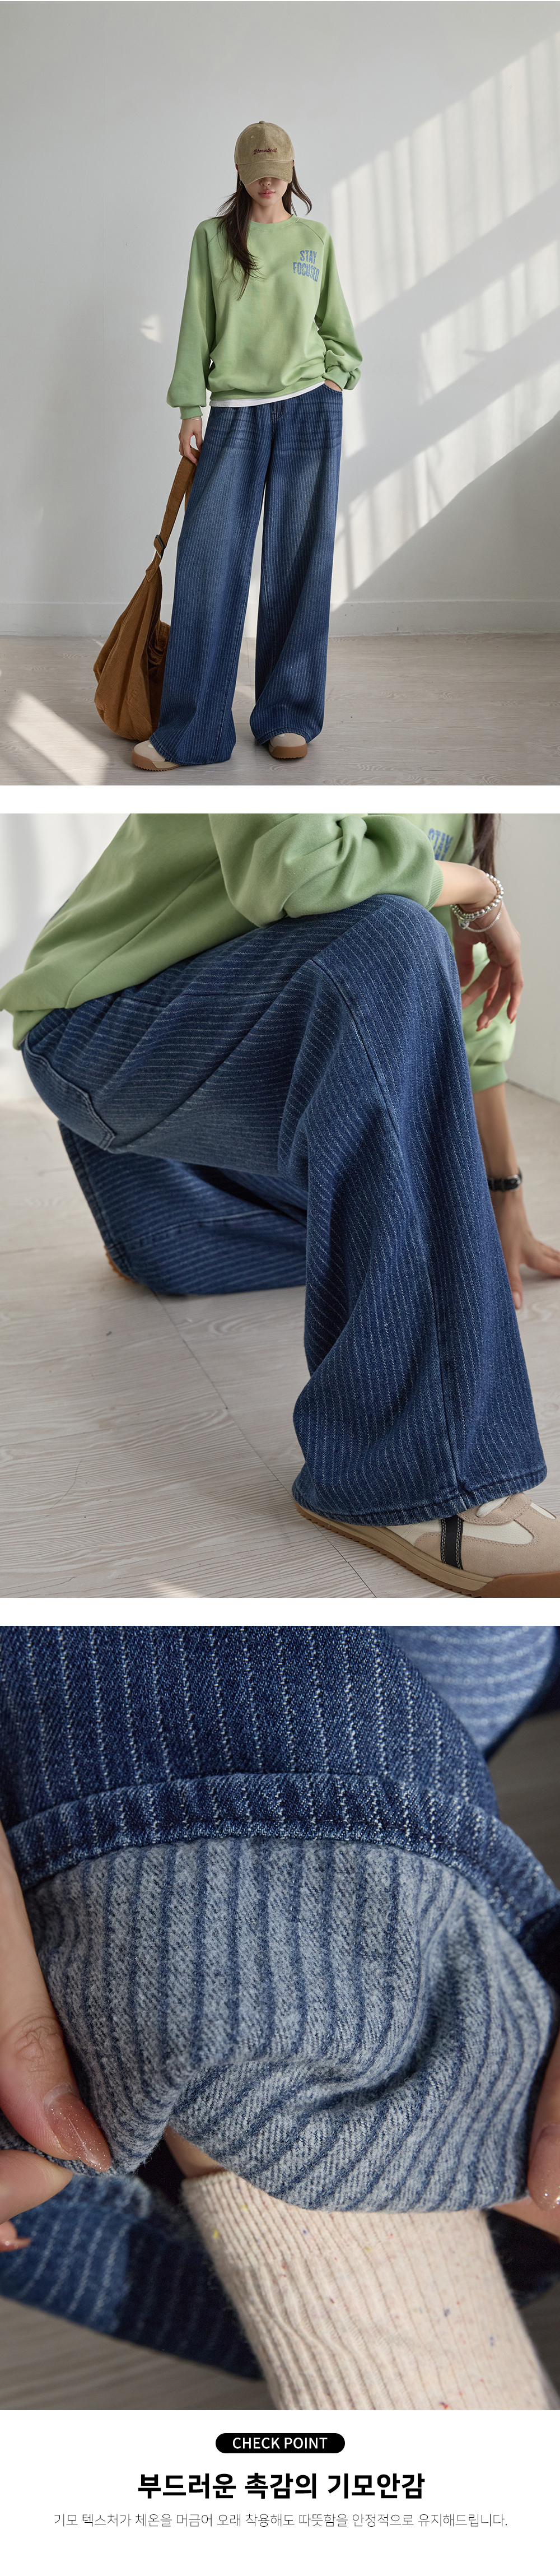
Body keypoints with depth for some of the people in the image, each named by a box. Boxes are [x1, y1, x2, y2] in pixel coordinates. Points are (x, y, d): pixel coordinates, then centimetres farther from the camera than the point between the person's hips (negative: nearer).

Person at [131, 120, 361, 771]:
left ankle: (288, 717, 9)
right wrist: (190, 409, 0)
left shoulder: (315, 238, 11)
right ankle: (190, 731, -7)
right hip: (235, 415, -1)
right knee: (207, 558, -9)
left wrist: (336, 377, 4)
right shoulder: (213, 236, 8)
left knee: (299, 563, 1)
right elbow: (197, 325, 6)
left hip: (309, 407, 1)